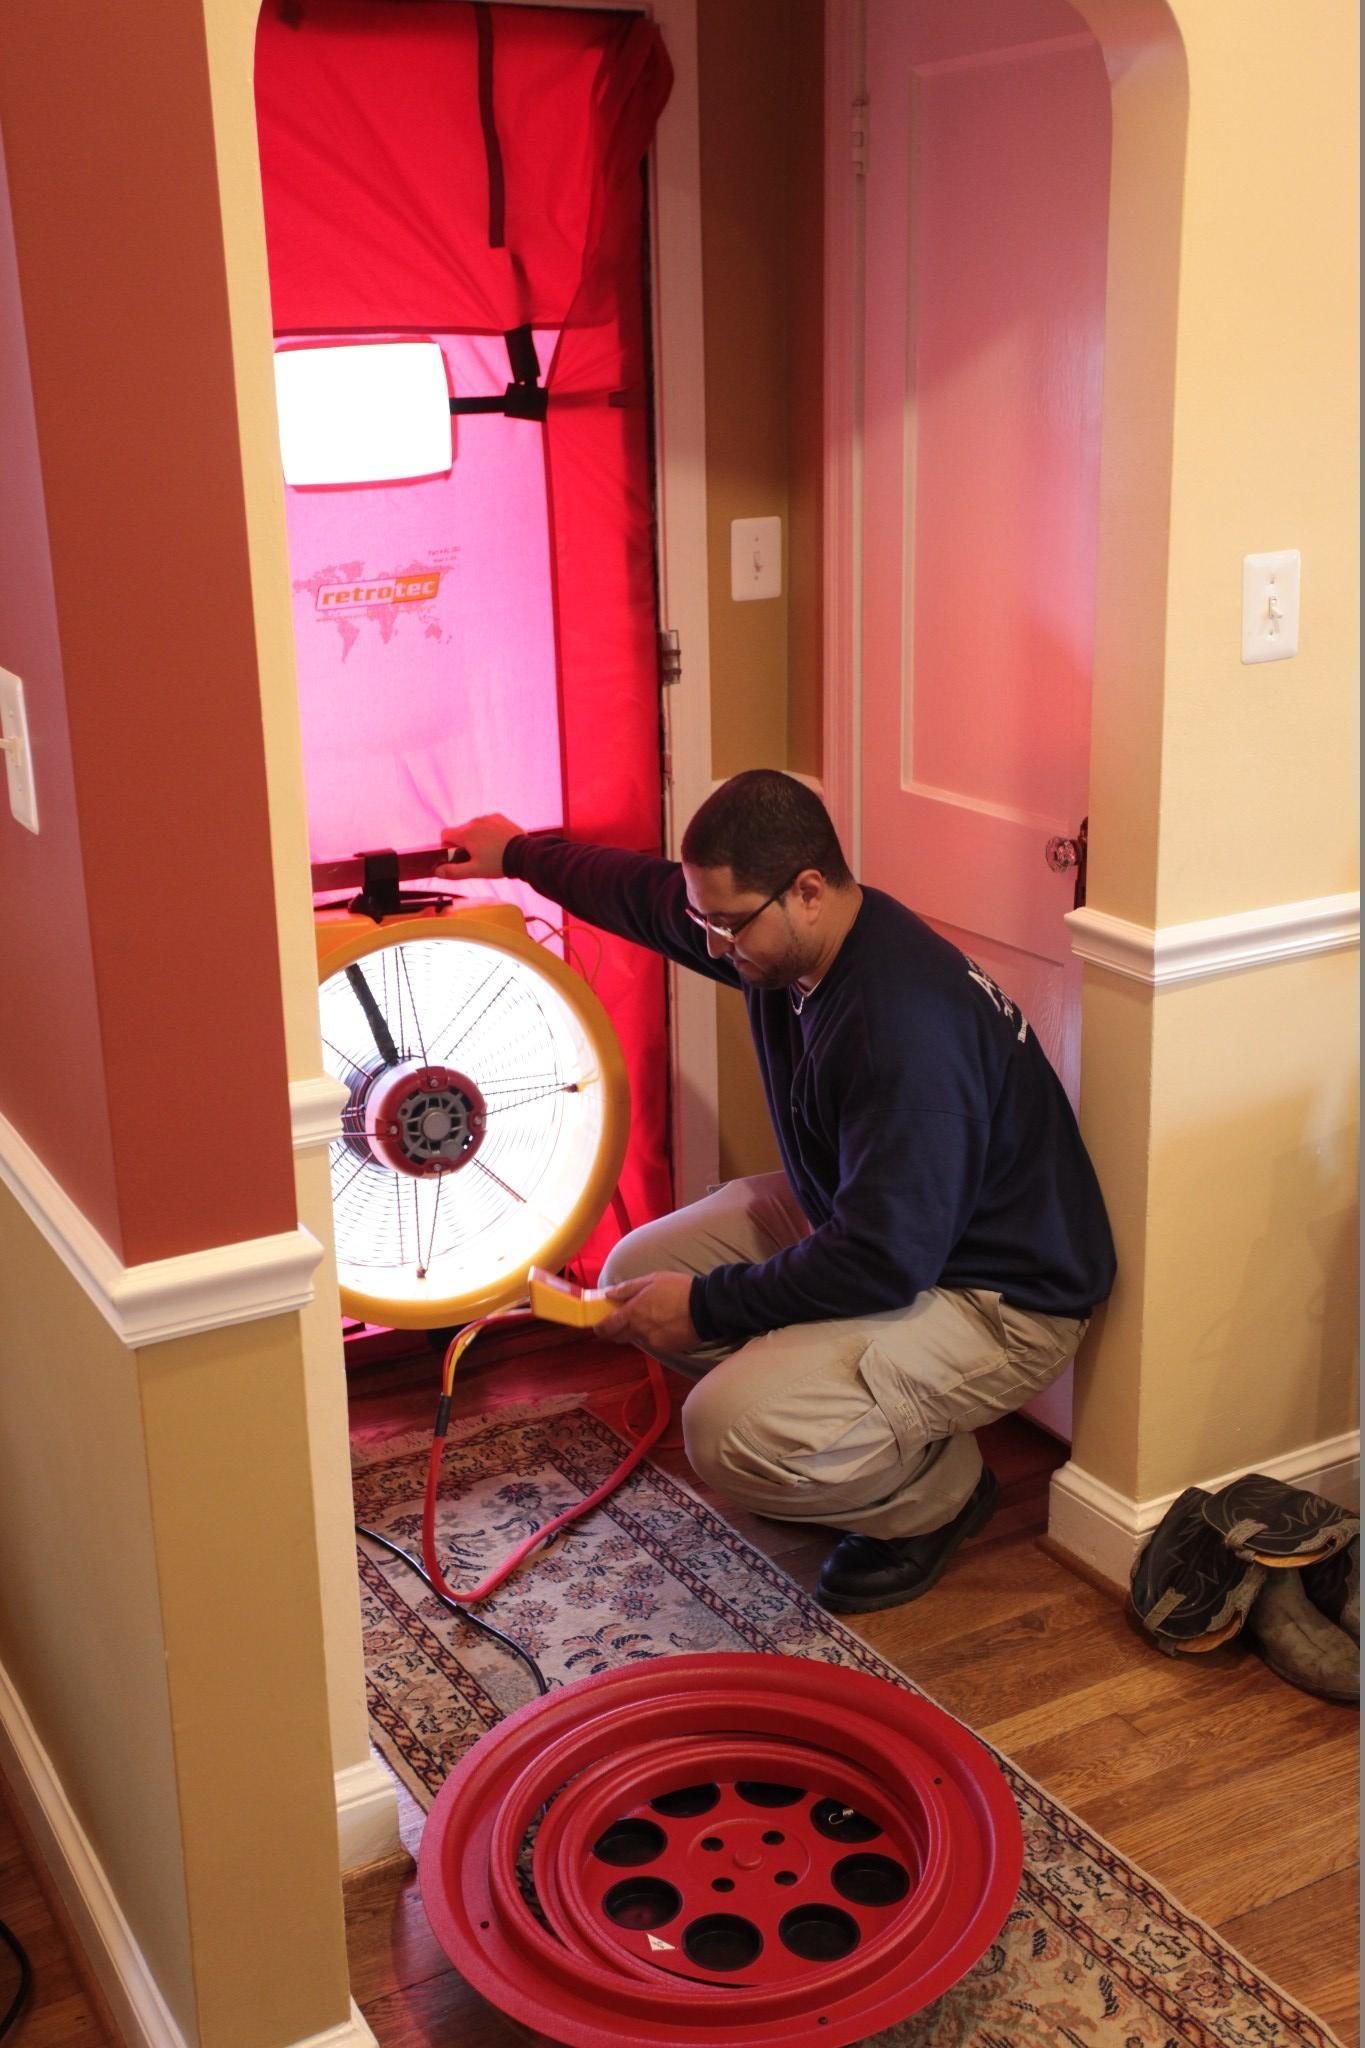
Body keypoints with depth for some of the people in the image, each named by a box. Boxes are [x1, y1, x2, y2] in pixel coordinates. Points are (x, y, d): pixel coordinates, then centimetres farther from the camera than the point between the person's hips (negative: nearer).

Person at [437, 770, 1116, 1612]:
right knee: (639, 1272, 6)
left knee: (733, 1433, -27)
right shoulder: (786, 940, -5)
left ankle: (938, 1492, 3)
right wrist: (519, 853, 31)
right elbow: (645, 892, 17)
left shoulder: (906, 1024, -34)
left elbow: (884, 1262, -33)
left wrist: (706, 1306, -22)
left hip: (1001, 1300, -10)